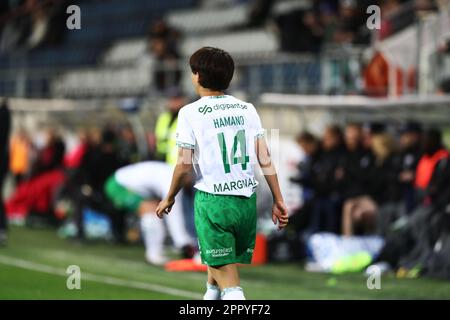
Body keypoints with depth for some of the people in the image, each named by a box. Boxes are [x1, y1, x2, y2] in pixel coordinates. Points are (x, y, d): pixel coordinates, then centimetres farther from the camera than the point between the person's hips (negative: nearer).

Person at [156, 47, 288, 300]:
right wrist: (278, 200, 8)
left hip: (213, 201, -5)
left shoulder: (191, 113, -5)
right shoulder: (247, 109, 7)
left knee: (229, 282, -5)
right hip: (247, 201, 5)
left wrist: (169, 199, 9)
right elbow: (265, 159, 4)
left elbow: (184, 165, -7)